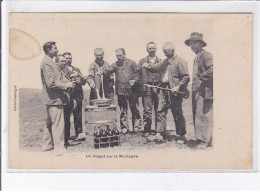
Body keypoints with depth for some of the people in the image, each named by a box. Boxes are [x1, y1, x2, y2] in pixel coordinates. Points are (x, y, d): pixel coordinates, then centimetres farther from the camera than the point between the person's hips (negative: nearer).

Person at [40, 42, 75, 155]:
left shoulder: (49, 62, 16)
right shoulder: (46, 63, -17)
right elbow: (51, 83, -23)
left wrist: (65, 85, 12)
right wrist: (66, 85, -14)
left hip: (51, 99, 11)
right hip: (54, 98, -11)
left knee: (50, 122, 19)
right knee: (58, 124, -6)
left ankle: (47, 144, 29)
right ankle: (59, 148, -1)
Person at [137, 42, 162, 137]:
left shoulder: (161, 62, 13)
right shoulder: (142, 61, 11)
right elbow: (139, 75, 9)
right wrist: (143, 83, -1)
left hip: (158, 88, 1)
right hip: (146, 89, -1)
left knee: (159, 110, 3)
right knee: (147, 110, -3)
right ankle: (147, 130, 3)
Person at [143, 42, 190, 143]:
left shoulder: (180, 61, -8)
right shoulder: (165, 61, 17)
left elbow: (186, 77, -12)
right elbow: (157, 67, 30)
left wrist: (178, 87, -20)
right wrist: (149, 66, 11)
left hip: (174, 91, -7)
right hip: (164, 89, 8)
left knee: (177, 114, 0)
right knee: (161, 111, 6)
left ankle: (182, 136, 10)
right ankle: (161, 133, 14)